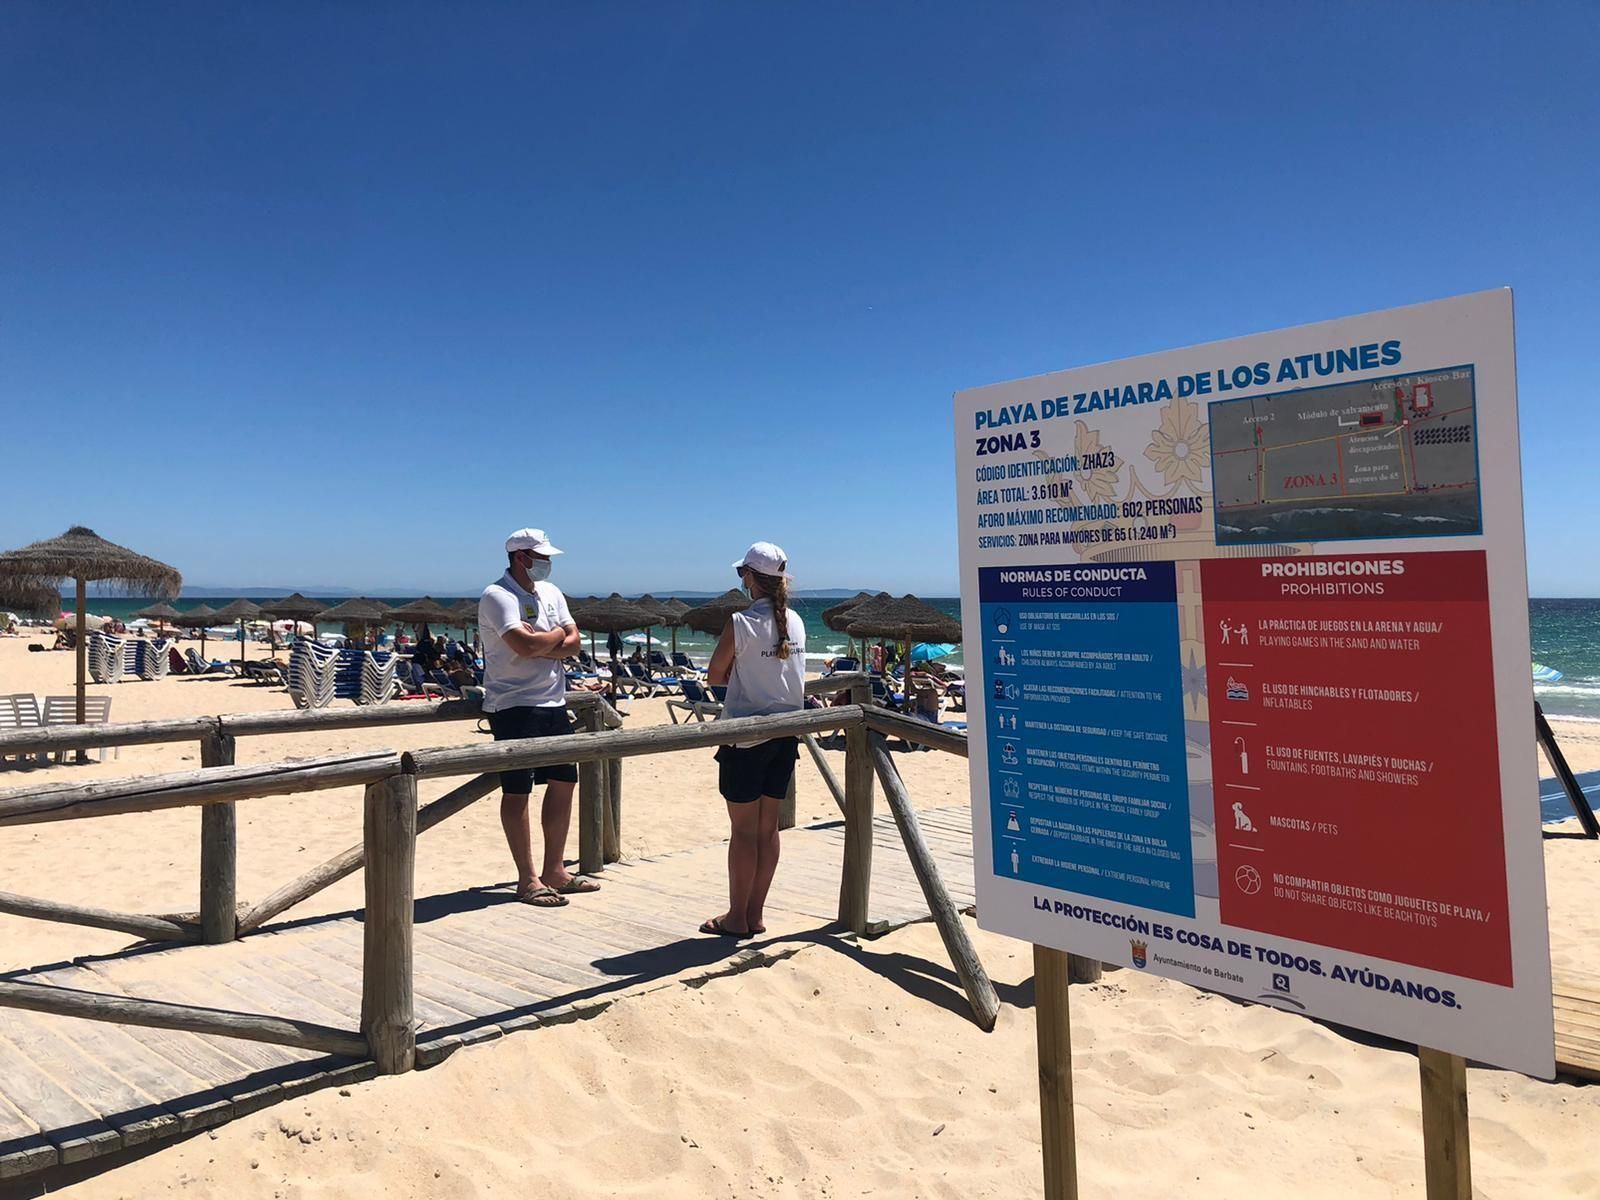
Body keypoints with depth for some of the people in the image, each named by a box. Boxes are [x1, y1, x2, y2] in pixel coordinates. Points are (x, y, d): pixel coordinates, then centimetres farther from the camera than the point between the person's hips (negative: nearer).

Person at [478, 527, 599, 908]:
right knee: (517, 790, -2)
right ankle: (527, 880, 6)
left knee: (564, 782, 11)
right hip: (513, 705, -8)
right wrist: (556, 635, -5)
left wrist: (540, 646, -14)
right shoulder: (497, 596, -12)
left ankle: (554, 871, 22)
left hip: (552, 703, 8)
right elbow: (525, 645, -25)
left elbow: (573, 641, 6)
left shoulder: (551, 592, 13)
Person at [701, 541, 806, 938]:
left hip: (747, 737, -6)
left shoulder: (741, 624, -15)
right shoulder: (795, 622, 4)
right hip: (785, 735, 6)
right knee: (768, 827, 12)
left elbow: (714, 677, -7)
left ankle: (737, 916, 13)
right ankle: (755, 914, 21)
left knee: (744, 829, 3)